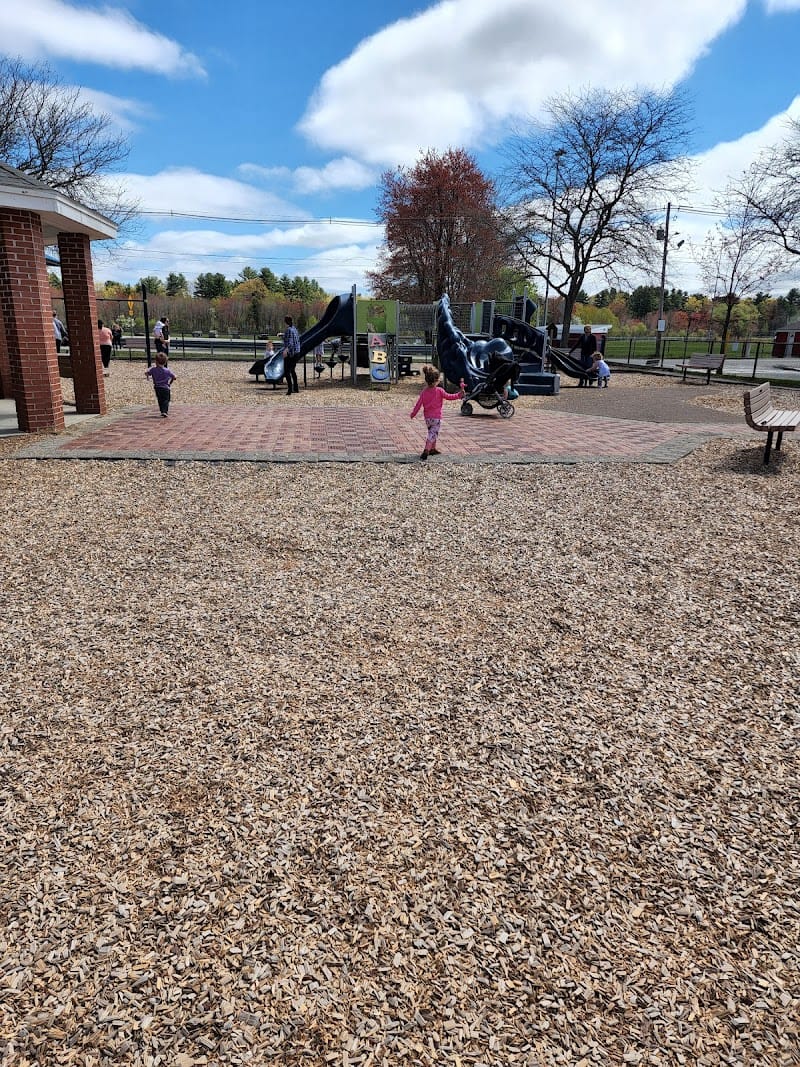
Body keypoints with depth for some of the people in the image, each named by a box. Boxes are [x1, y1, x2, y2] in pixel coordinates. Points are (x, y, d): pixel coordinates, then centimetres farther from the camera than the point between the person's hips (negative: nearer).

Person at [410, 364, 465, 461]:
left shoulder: (424, 392, -1)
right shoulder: (439, 391, -12)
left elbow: (419, 404, 1)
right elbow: (449, 396, -7)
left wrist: (413, 413, 12)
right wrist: (459, 395, 2)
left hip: (427, 417, 5)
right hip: (436, 417, -5)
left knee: (432, 432, 24)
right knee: (433, 434, -6)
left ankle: (433, 449, 33)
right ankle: (426, 451, -21)